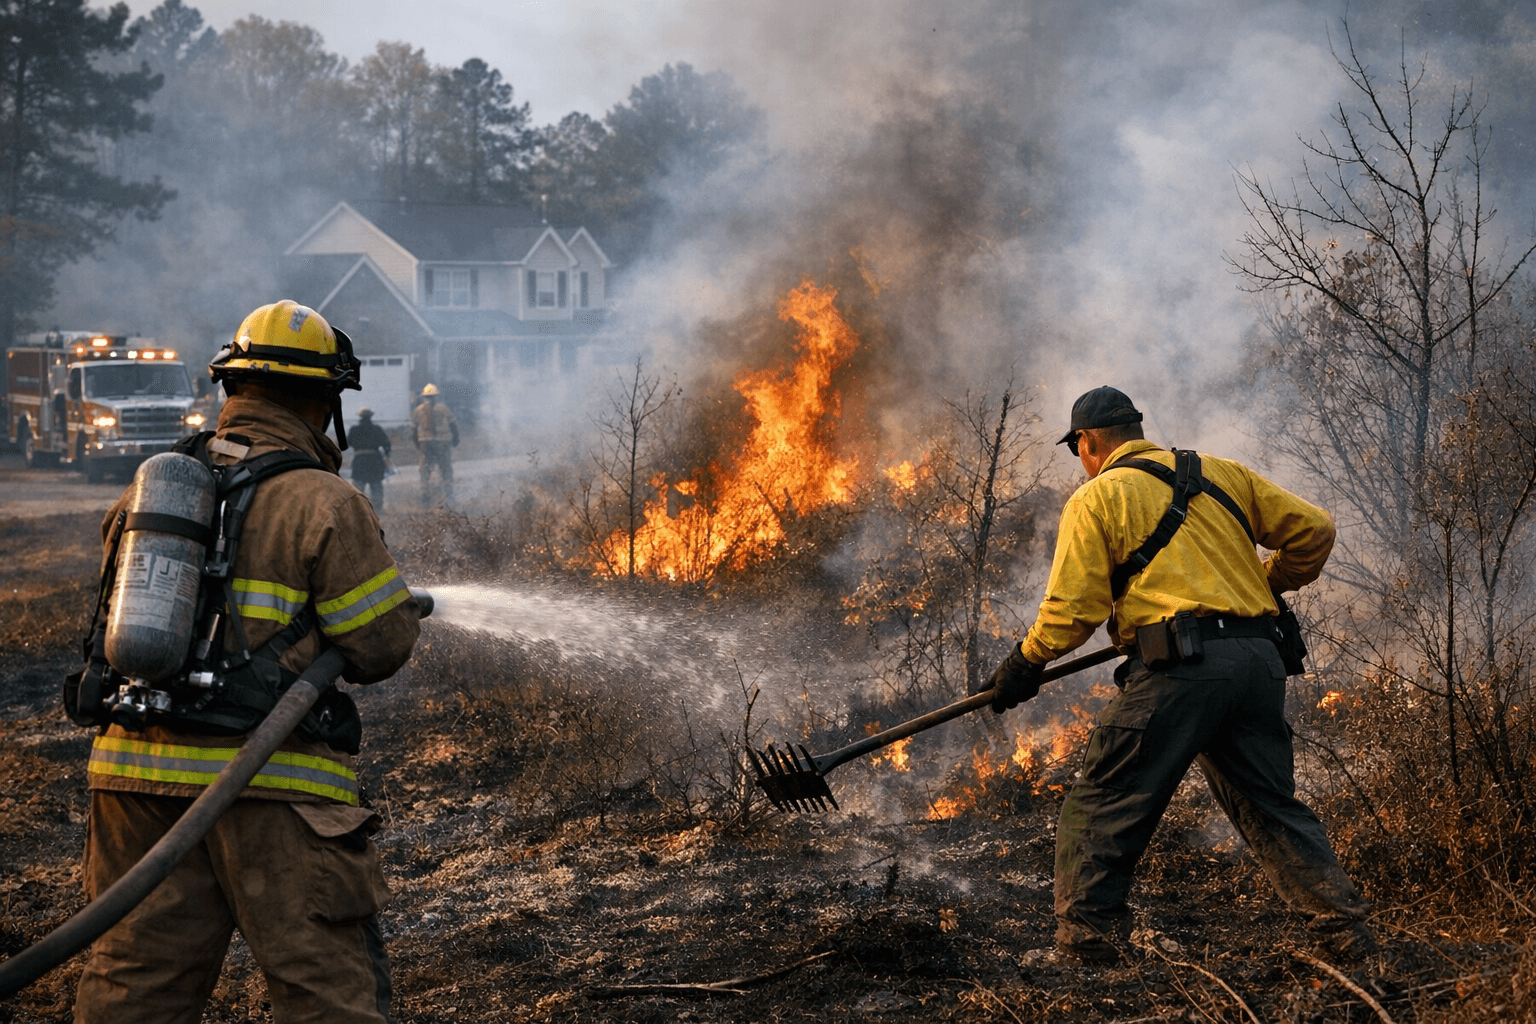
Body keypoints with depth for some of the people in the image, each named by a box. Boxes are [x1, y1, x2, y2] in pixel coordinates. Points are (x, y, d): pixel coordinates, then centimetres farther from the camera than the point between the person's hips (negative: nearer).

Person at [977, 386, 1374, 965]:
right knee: (1272, 809, 15)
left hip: (1178, 665, -6)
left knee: (1102, 809, 2)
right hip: (1259, 660, 6)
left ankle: (1084, 946, -2)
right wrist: (1266, 587, 35)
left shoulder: (1096, 498, 5)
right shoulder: (1221, 473, 20)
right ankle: (1346, 931, 8)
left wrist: (1025, 662, 13)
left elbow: (1074, 607, -2)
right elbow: (1313, 531, 19)